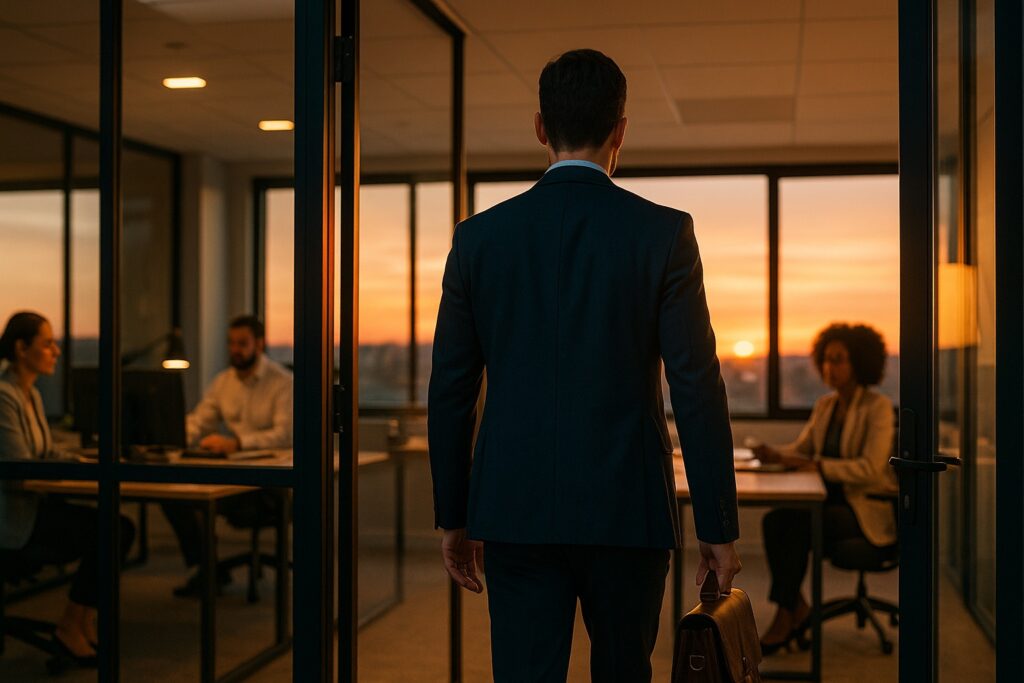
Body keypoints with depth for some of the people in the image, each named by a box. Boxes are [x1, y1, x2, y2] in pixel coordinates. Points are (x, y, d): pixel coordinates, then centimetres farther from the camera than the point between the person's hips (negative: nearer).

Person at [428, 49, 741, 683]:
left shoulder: (480, 235, 1)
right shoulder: (663, 232, -6)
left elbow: (451, 391, 4)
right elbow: (697, 389, -8)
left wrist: (454, 518, 13)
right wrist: (719, 528, -1)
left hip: (514, 511, 1)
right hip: (627, 511, -1)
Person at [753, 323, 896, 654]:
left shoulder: (878, 407, -11)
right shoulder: (824, 405, 12)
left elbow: (870, 468, -21)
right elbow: (799, 449, 11)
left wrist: (818, 465, -29)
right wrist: (774, 454, -12)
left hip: (867, 511, -6)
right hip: (831, 501, 7)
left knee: (796, 526, -29)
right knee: (773, 521, -22)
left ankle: (784, 619, -17)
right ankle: (797, 609, -12)